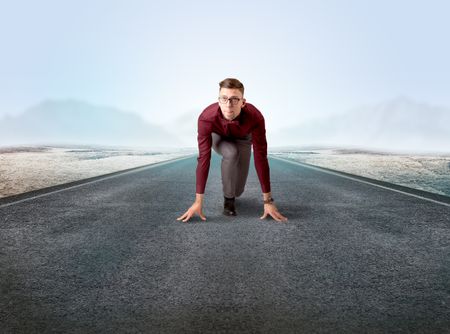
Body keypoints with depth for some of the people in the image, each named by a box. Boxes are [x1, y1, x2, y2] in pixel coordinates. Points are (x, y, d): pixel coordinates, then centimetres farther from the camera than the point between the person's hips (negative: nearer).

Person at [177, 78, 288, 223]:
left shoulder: (255, 117, -40)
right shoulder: (206, 118, -40)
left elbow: (260, 157, -36)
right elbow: (203, 158, -38)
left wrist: (268, 201, -36)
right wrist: (198, 202, -38)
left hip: (242, 139, 1)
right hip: (219, 137, -1)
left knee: (238, 190, -8)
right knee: (231, 153, -37)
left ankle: (232, 194, 32)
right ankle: (228, 198, -12)